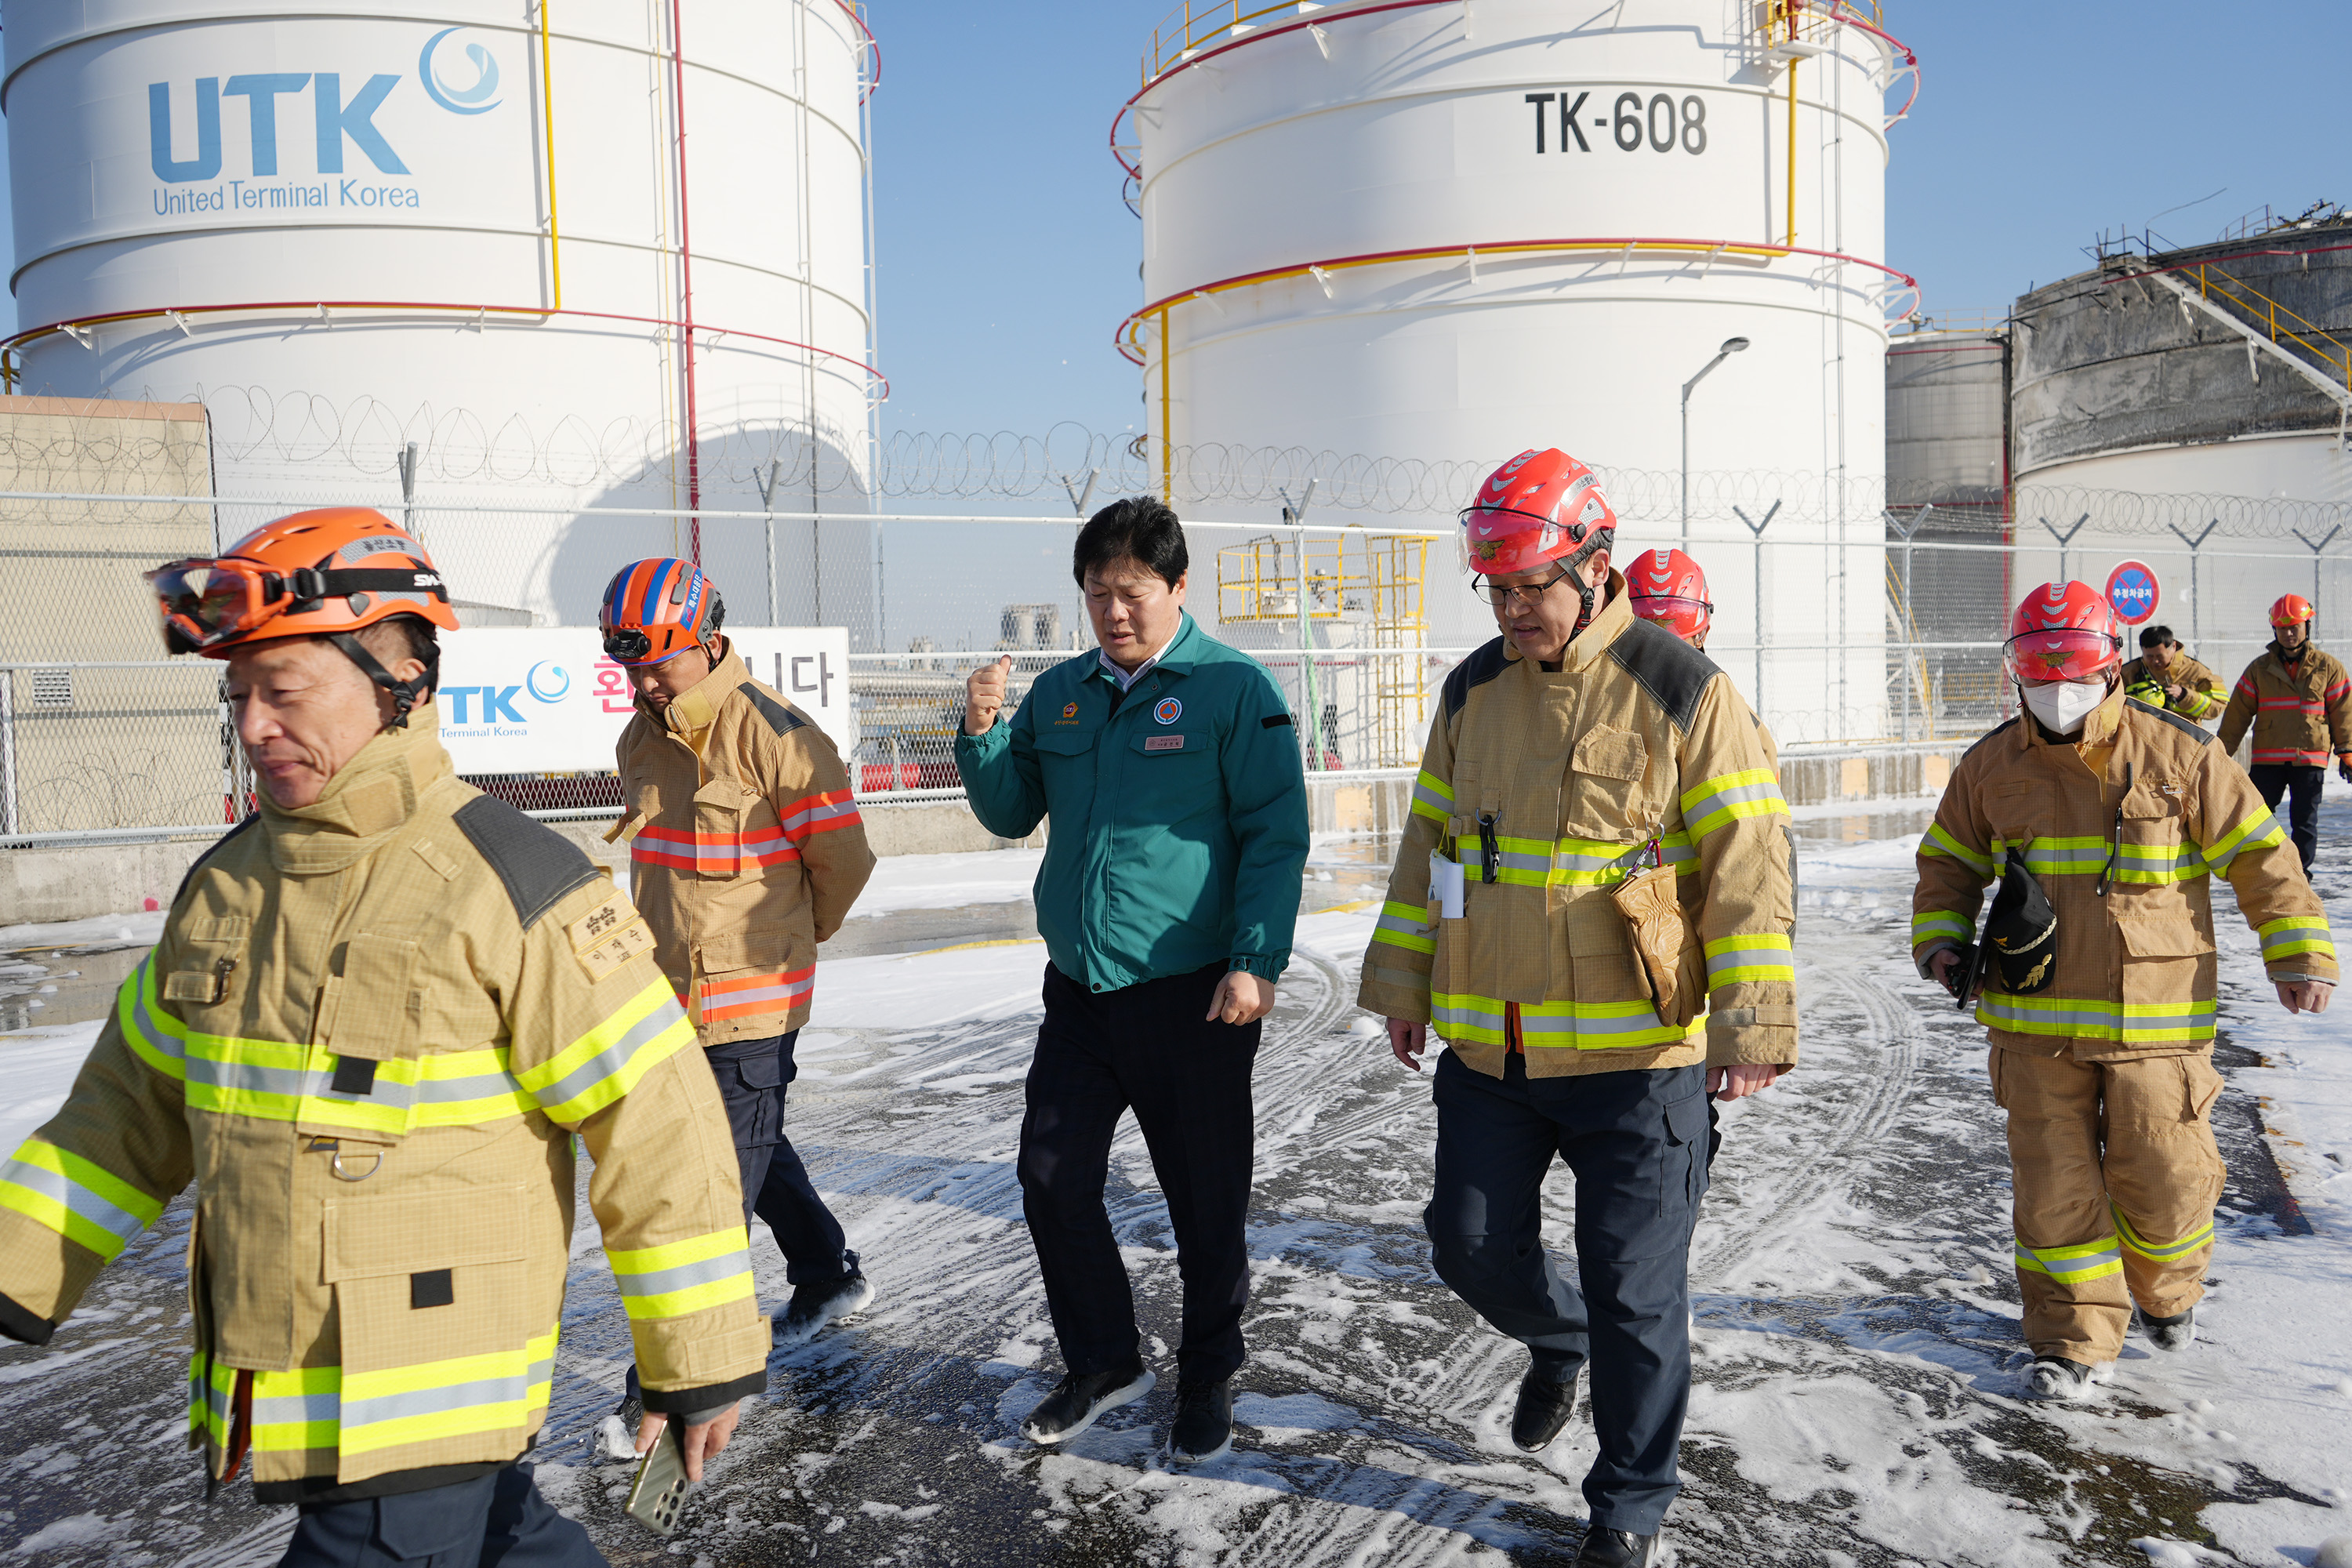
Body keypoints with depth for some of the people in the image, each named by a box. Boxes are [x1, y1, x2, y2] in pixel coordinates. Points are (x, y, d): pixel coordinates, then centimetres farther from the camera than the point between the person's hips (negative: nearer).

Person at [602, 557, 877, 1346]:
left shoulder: (776, 737, -17)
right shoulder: (640, 738, 8)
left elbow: (843, 860, -10)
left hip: (749, 999, -8)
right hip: (671, 992, 8)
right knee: (755, 1151, 21)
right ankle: (830, 1278, 40)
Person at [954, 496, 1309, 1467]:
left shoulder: (1234, 688, -7)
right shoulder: (1059, 693, 9)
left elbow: (1276, 838, -9)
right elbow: (1011, 816, 14)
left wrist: (1256, 960, -17)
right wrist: (984, 733, -3)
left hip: (1193, 992, -5)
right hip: (1079, 986, 5)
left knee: (1206, 1200, 8)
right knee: (1053, 1180, 9)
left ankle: (1207, 1381, 30)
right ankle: (1103, 1362, 30)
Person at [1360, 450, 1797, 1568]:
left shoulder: (1682, 694, -9)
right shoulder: (1472, 692, 7)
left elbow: (1745, 867, -10)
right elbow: (1428, 845, 14)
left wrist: (1748, 1024, -14)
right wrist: (1404, 984, 14)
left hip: (1634, 1055, -5)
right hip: (1488, 1051, 5)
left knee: (1634, 1293, 5)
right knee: (1474, 1249, 14)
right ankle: (1558, 1339, 48)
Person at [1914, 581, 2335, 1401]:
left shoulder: (2178, 754, -4)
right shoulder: (1992, 765, 3)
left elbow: (2261, 856, 1)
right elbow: (1949, 861, 16)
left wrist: (2299, 954, -3)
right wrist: (1942, 937, 1)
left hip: (2154, 1018, -2)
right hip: (2035, 1019, 2)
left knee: (2163, 1177, 6)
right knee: (2054, 1184, 4)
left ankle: (2166, 1291, 39)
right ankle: (2074, 1340, 20)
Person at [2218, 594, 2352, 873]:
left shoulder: (2328, 667, 4)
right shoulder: (2259, 669, 5)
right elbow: (2237, 714, 5)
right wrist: (2221, 753, 3)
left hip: (2310, 759, -1)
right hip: (2267, 760, 1)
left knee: (2305, 820, 3)